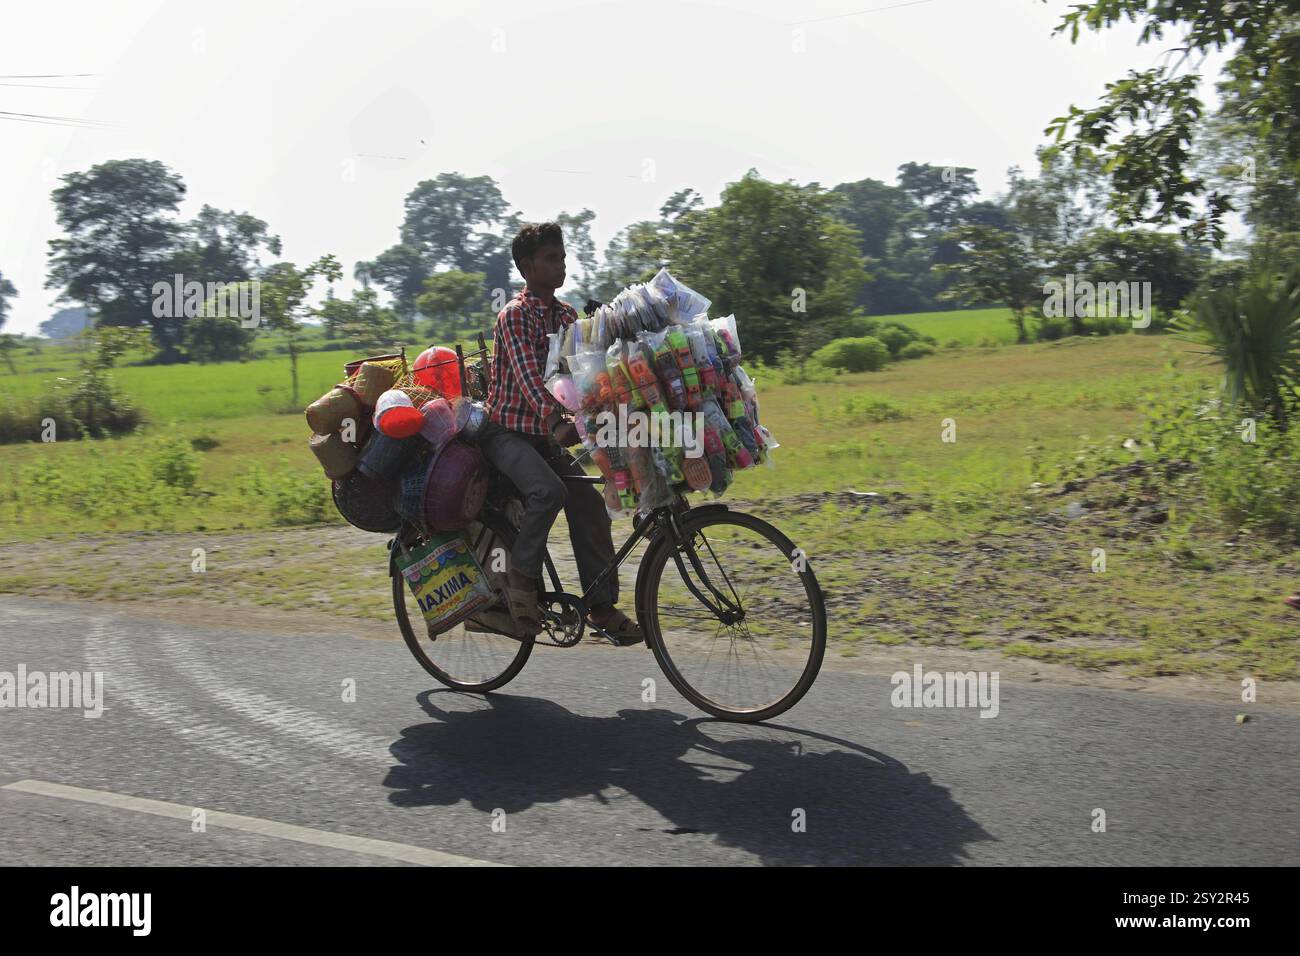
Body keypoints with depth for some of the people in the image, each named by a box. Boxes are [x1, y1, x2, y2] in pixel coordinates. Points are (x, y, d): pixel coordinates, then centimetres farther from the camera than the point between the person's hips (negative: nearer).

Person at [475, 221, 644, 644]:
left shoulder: (567, 316, 8)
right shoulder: (514, 315, -15)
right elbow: (528, 374, -30)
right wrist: (557, 421, -46)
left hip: (546, 436, 7)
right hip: (505, 431, -7)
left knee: (589, 503, -5)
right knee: (549, 490, -31)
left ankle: (602, 605, 3)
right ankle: (521, 577, -12)